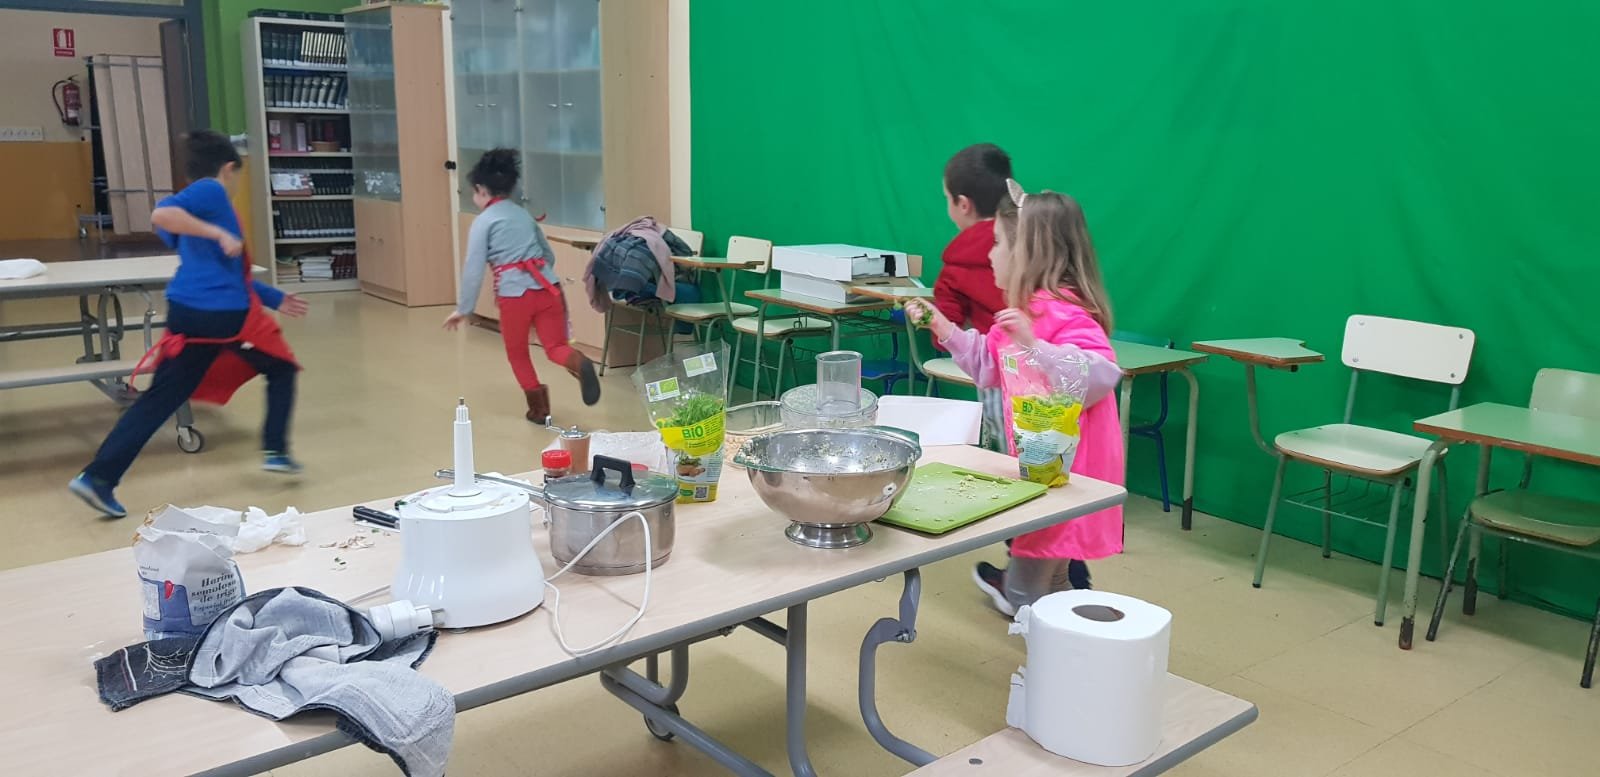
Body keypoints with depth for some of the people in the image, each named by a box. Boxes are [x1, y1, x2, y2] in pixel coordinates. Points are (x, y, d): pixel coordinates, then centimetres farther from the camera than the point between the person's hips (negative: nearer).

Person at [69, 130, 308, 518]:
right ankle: (275, 451, 15)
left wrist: (274, 299, 29)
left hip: (187, 315, 7)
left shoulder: (197, 202, 21)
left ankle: (98, 476, 2)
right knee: (281, 370, 18)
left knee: (158, 399, 8)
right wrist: (219, 233, -22)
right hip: (227, 316, -7)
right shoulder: (211, 192, -4)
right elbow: (160, 214, -24)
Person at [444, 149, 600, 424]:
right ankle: (579, 364, -30)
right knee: (556, 347, 4)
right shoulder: (523, 214, 19)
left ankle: (539, 408, 17)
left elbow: (473, 269, -3)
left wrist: (463, 309, 4)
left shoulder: (483, 222, 2)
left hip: (515, 295, -4)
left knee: (517, 353, 17)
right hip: (548, 286, 4)